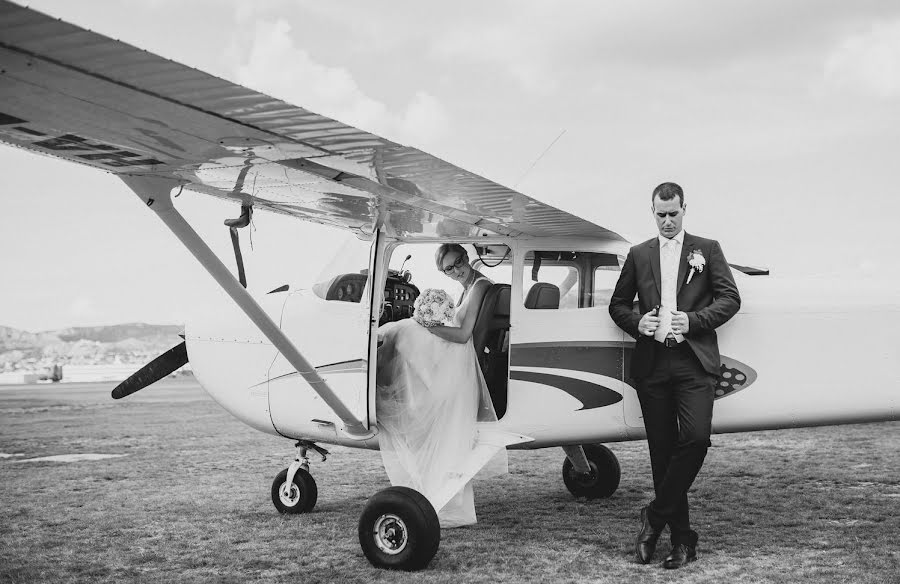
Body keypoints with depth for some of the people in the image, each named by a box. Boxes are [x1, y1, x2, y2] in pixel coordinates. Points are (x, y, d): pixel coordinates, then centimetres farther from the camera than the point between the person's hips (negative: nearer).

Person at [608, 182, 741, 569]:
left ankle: (655, 516, -4)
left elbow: (730, 299, 5)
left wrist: (693, 321, -9)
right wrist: (637, 323, -2)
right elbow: (617, 304, 19)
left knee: (696, 437, -21)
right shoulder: (638, 255, 16)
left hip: (693, 362, -2)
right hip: (652, 363, 2)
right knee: (662, 451, 2)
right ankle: (681, 540, 9)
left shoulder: (707, 250, 11)